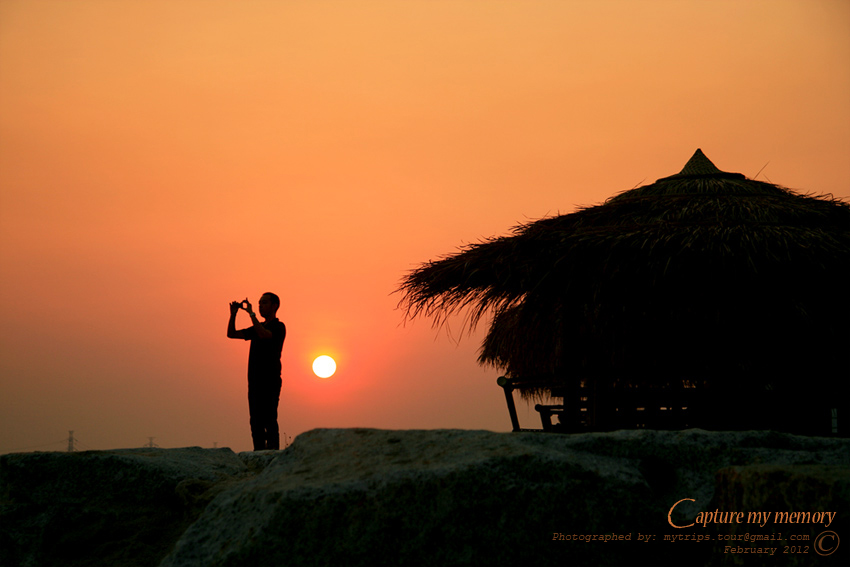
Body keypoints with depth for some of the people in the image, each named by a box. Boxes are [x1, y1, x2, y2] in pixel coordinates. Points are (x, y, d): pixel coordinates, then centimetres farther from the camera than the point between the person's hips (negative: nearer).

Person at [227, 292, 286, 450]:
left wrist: (251, 313, -18)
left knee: (269, 419, -12)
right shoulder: (257, 328, 20)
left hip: (270, 382, -7)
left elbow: (263, 335, -23)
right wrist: (233, 314, 2)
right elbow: (231, 334, 16)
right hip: (254, 381, 7)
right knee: (256, 420, 4)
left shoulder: (278, 327, -2)